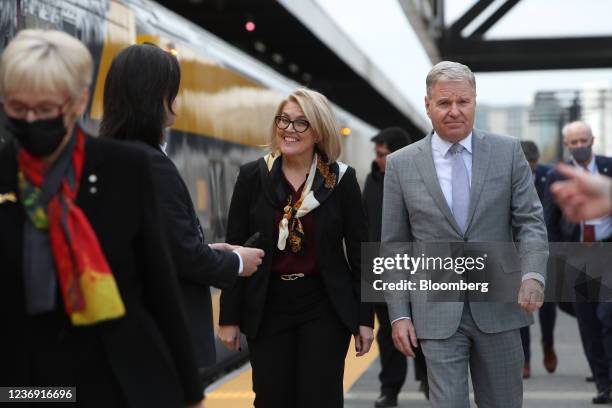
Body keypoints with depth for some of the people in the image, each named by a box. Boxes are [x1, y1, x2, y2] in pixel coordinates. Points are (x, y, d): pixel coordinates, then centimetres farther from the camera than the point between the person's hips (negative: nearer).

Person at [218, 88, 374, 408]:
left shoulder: (341, 179, -2)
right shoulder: (253, 176, -1)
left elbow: (359, 253, 1)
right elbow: (235, 250, 0)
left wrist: (365, 318, -1)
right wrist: (229, 317, -1)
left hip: (325, 309, -1)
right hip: (268, 308, 1)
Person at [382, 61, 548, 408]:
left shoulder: (508, 152, 2)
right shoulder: (401, 164, 1)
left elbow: (531, 221, 0)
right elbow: (393, 247, 4)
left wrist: (534, 275, -18)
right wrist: (399, 314, -1)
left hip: (499, 306, 1)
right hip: (437, 312, -1)